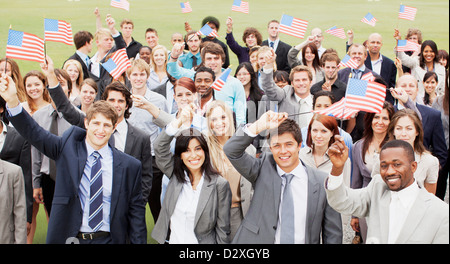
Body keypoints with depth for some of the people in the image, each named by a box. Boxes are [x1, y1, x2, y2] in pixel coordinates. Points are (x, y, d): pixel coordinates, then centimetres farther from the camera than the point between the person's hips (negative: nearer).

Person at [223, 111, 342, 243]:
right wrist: (259, 126, -23)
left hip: (304, 240, 0)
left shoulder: (323, 182, -6)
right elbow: (231, 151, -13)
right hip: (258, 239, 0)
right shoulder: (263, 169, -1)